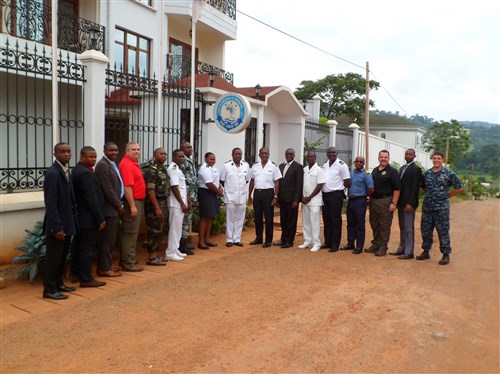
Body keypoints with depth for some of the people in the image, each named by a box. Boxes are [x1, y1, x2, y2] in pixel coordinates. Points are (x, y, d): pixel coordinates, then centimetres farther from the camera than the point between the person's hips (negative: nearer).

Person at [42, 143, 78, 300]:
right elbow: (50, 203, -21)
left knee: (62, 256, 18)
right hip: (57, 224, -9)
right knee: (53, 257, 2)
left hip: (67, 222, 9)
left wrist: (72, 220, 11)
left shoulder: (66, 171, 10)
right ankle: (49, 289, 14)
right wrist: (57, 226, -23)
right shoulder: (52, 173, -18)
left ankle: (58, 284, 31)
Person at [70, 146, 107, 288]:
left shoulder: (77, 170, 12)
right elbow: (92, 198, -23)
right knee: (87, 248, -2)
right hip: (88, 218, -10)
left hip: (79, 217, 11)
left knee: (78, 246, 18)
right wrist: (100, 219, -18)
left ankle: (75, 273, 30)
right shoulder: (85, 173, -20)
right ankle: (86, 279, 6)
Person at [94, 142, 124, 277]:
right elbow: (108, 189, -19)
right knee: (107, 239, -3)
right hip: (109, 208, -10)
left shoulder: (112, 164, 15)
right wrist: (119, 205, -12)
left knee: (109, 239, 15)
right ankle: (104, 269, 5)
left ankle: (106, 265, 24)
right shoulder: (102, 165, -15)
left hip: (113, 207, 10)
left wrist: (118, 204, 12)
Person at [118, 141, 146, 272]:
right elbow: (127, 187, -22)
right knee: (130, 233, -3)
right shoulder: (126, 164, -16)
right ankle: (128, 263, 5)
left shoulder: (135, 163, 14)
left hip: (138, 201, 10)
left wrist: (137, 204, 12)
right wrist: (132, 206, -23)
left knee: (131, 232, 17)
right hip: (132, 202, -10)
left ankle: (127, 259, 29)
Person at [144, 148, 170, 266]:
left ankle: (156, 254, 24)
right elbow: (150, 190, -19)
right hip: (154, 204, -9)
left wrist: (163, 206, 12)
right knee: (155, 231, -3)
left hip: (163, 202, 9)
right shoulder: (152, 170, -13)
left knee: (162, 230, 14)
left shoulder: (163, 169, 14)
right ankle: (151, 258, 5)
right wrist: (157, 207, -22)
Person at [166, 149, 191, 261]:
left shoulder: (178, 168, 15)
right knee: (175, 228, -4)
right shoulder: (173, 168, -14)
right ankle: (170, 253, 3)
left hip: (180, 203, 9)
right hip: (176, 204, -9)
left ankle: (175, 249, 24)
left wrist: (187, 200, 15)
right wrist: (182, 203, -19)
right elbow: (174, 187, -20)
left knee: (178, 228, 15)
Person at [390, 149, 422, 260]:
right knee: (402, 227, 14)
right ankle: (401, 249, 22)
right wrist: (397, 201, 11)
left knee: (409, 228, -2)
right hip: (401, 202, 8)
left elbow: (415, 187, -15)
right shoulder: (402, 168, 15)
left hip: (409, 203, -8)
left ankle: (408, 252, 4)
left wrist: (410, 203, -19)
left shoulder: (416, 169, -9)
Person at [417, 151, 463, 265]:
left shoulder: (449, 173, -6)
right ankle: (426, 252, 23)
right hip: (427, 207, 5)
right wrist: (430, 194, 12)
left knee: (443, 231, 0)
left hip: (441, 208, -4)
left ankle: (446, 255, 10)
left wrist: (447, 195, 1)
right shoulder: (426, 173, 7)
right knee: (425, 230, 10)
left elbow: (459, 188, -1)